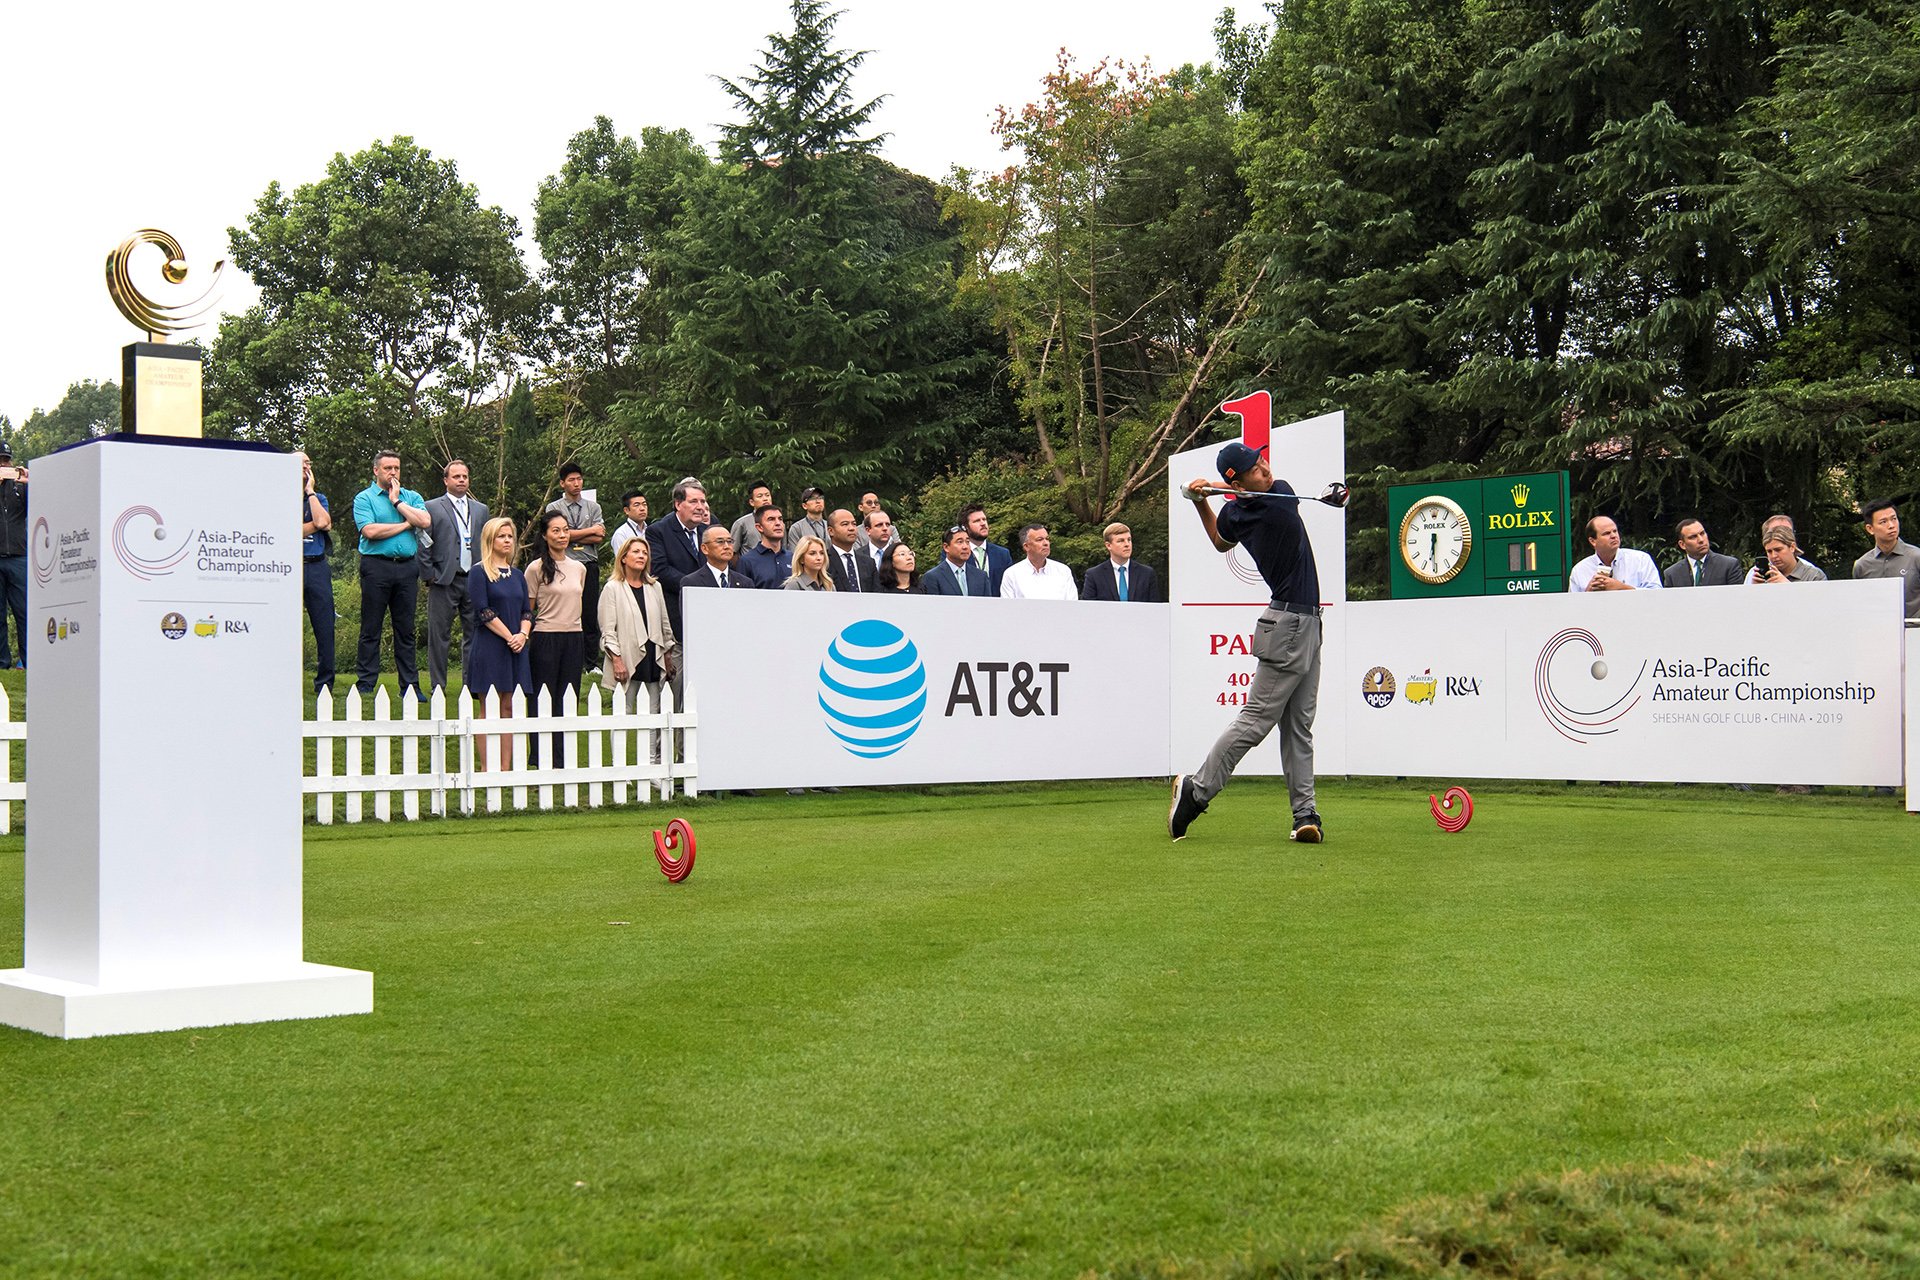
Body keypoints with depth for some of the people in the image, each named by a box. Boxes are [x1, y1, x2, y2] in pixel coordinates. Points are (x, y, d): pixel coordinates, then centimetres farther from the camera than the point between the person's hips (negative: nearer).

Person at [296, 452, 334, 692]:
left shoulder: (319, 498, 17)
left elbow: (322, 521, -6)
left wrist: (310, 490, 2)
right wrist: (318, 524, -4)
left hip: (318, 567, 3)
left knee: (325, 627, 0)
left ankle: (324, 684, 6)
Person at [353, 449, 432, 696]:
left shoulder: (411, 497, 15)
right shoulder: (364, 498, 4)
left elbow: (425, 521, -4)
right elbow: (370, 531, -11)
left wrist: (397, 501, -3)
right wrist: (405, 525, -3)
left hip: (407, 567, 3)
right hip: (377, 566, -3)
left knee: (406, 629, 6)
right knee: (371, 629, 0)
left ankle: (410, 685, 8)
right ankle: (366, 684, 4)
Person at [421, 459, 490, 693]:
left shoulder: (481, 510, 17)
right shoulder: (432, 507, 3)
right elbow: (424, 544, 0)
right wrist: (430, 575, -6)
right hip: (444, 580, -4)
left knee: (474, 634, 5)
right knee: (439, 635, 0)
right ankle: (437, 686, 5)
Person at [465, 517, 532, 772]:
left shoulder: (517, 575, 16)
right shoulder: (479, 572, -2)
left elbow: (527, 611, 13)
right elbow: (483, 612, -10)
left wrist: (523, 634, -7)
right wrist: (509, 637, -13)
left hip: (516, 648, 6)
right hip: (489, 648, -6)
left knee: (509, 709, 4)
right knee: (488, 710, -5)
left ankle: (505, 770, 5)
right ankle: (486, 769, -4)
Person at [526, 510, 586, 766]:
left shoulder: (579, 569, 12)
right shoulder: (536, 568, -4)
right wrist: (523, 638, -10)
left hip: (574, 640, 5)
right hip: (545, 640, -5)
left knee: (568, 701, 6)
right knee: (544, 703, -2)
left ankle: (562, 762, 10)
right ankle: (541, 760, 3)